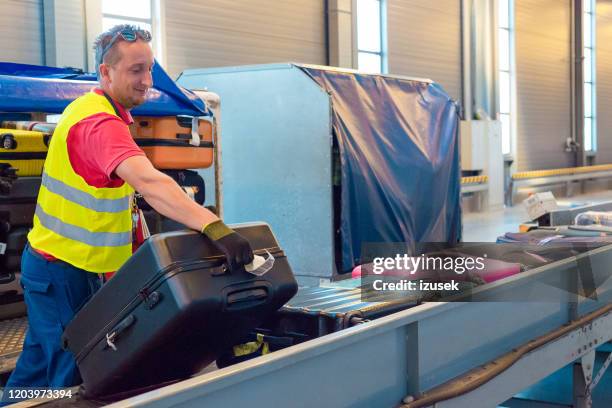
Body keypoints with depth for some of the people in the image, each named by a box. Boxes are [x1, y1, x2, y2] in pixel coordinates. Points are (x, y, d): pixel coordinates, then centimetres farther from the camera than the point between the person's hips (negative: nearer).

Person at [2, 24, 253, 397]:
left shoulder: (91, 108, 8)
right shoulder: (100, 123, -25)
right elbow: (149, 182, -42)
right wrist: (214, 227, -52)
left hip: (52, 262, 10)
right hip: (63, 271, -10)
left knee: (42, 360, 21)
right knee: (73, 373, 0)